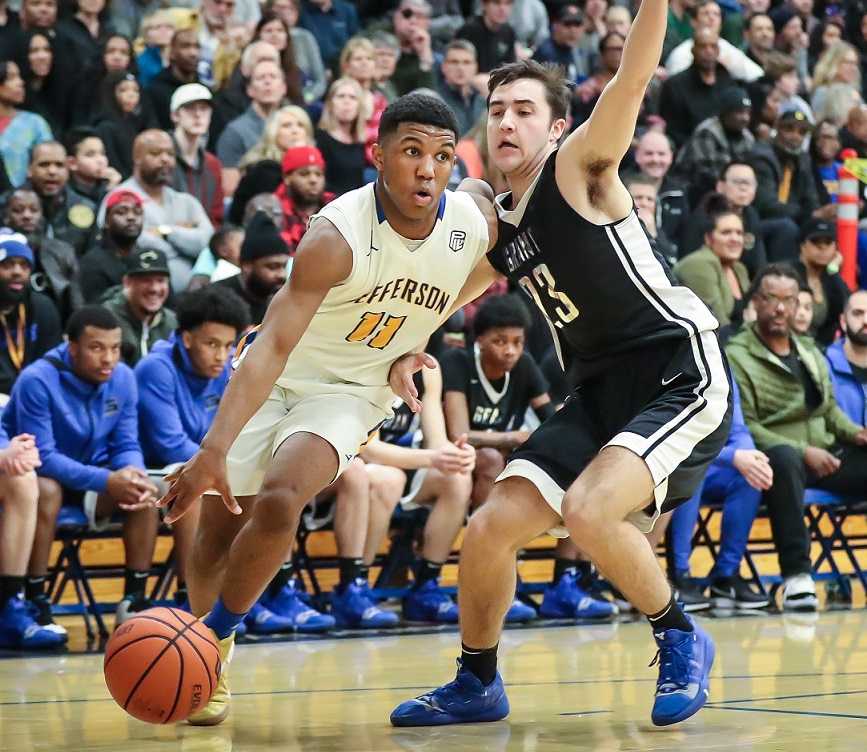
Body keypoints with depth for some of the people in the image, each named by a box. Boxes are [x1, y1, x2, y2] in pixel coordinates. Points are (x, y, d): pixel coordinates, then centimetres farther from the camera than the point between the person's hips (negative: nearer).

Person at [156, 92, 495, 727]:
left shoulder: (476, 226, -15)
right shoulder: (337, 235, -28)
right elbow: (274, 345, -35)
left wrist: (413, 348, 2)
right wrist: (215, 450, -43)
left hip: (353, 391, 1)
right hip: (275, 378, -1)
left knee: (280, 501, -23)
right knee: (219, 526, 4)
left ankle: (211, 647, -6)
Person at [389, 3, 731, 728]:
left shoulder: (578, 167, -7)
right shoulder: (496, 225, 12)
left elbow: (633, 77, -23)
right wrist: (412, 345, 16)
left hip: (683, 374, -7)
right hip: (600, 390, 8)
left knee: (588, 510, -28)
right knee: (490, 528, -1)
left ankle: (681, 640, -4)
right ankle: (477, 685, 21)